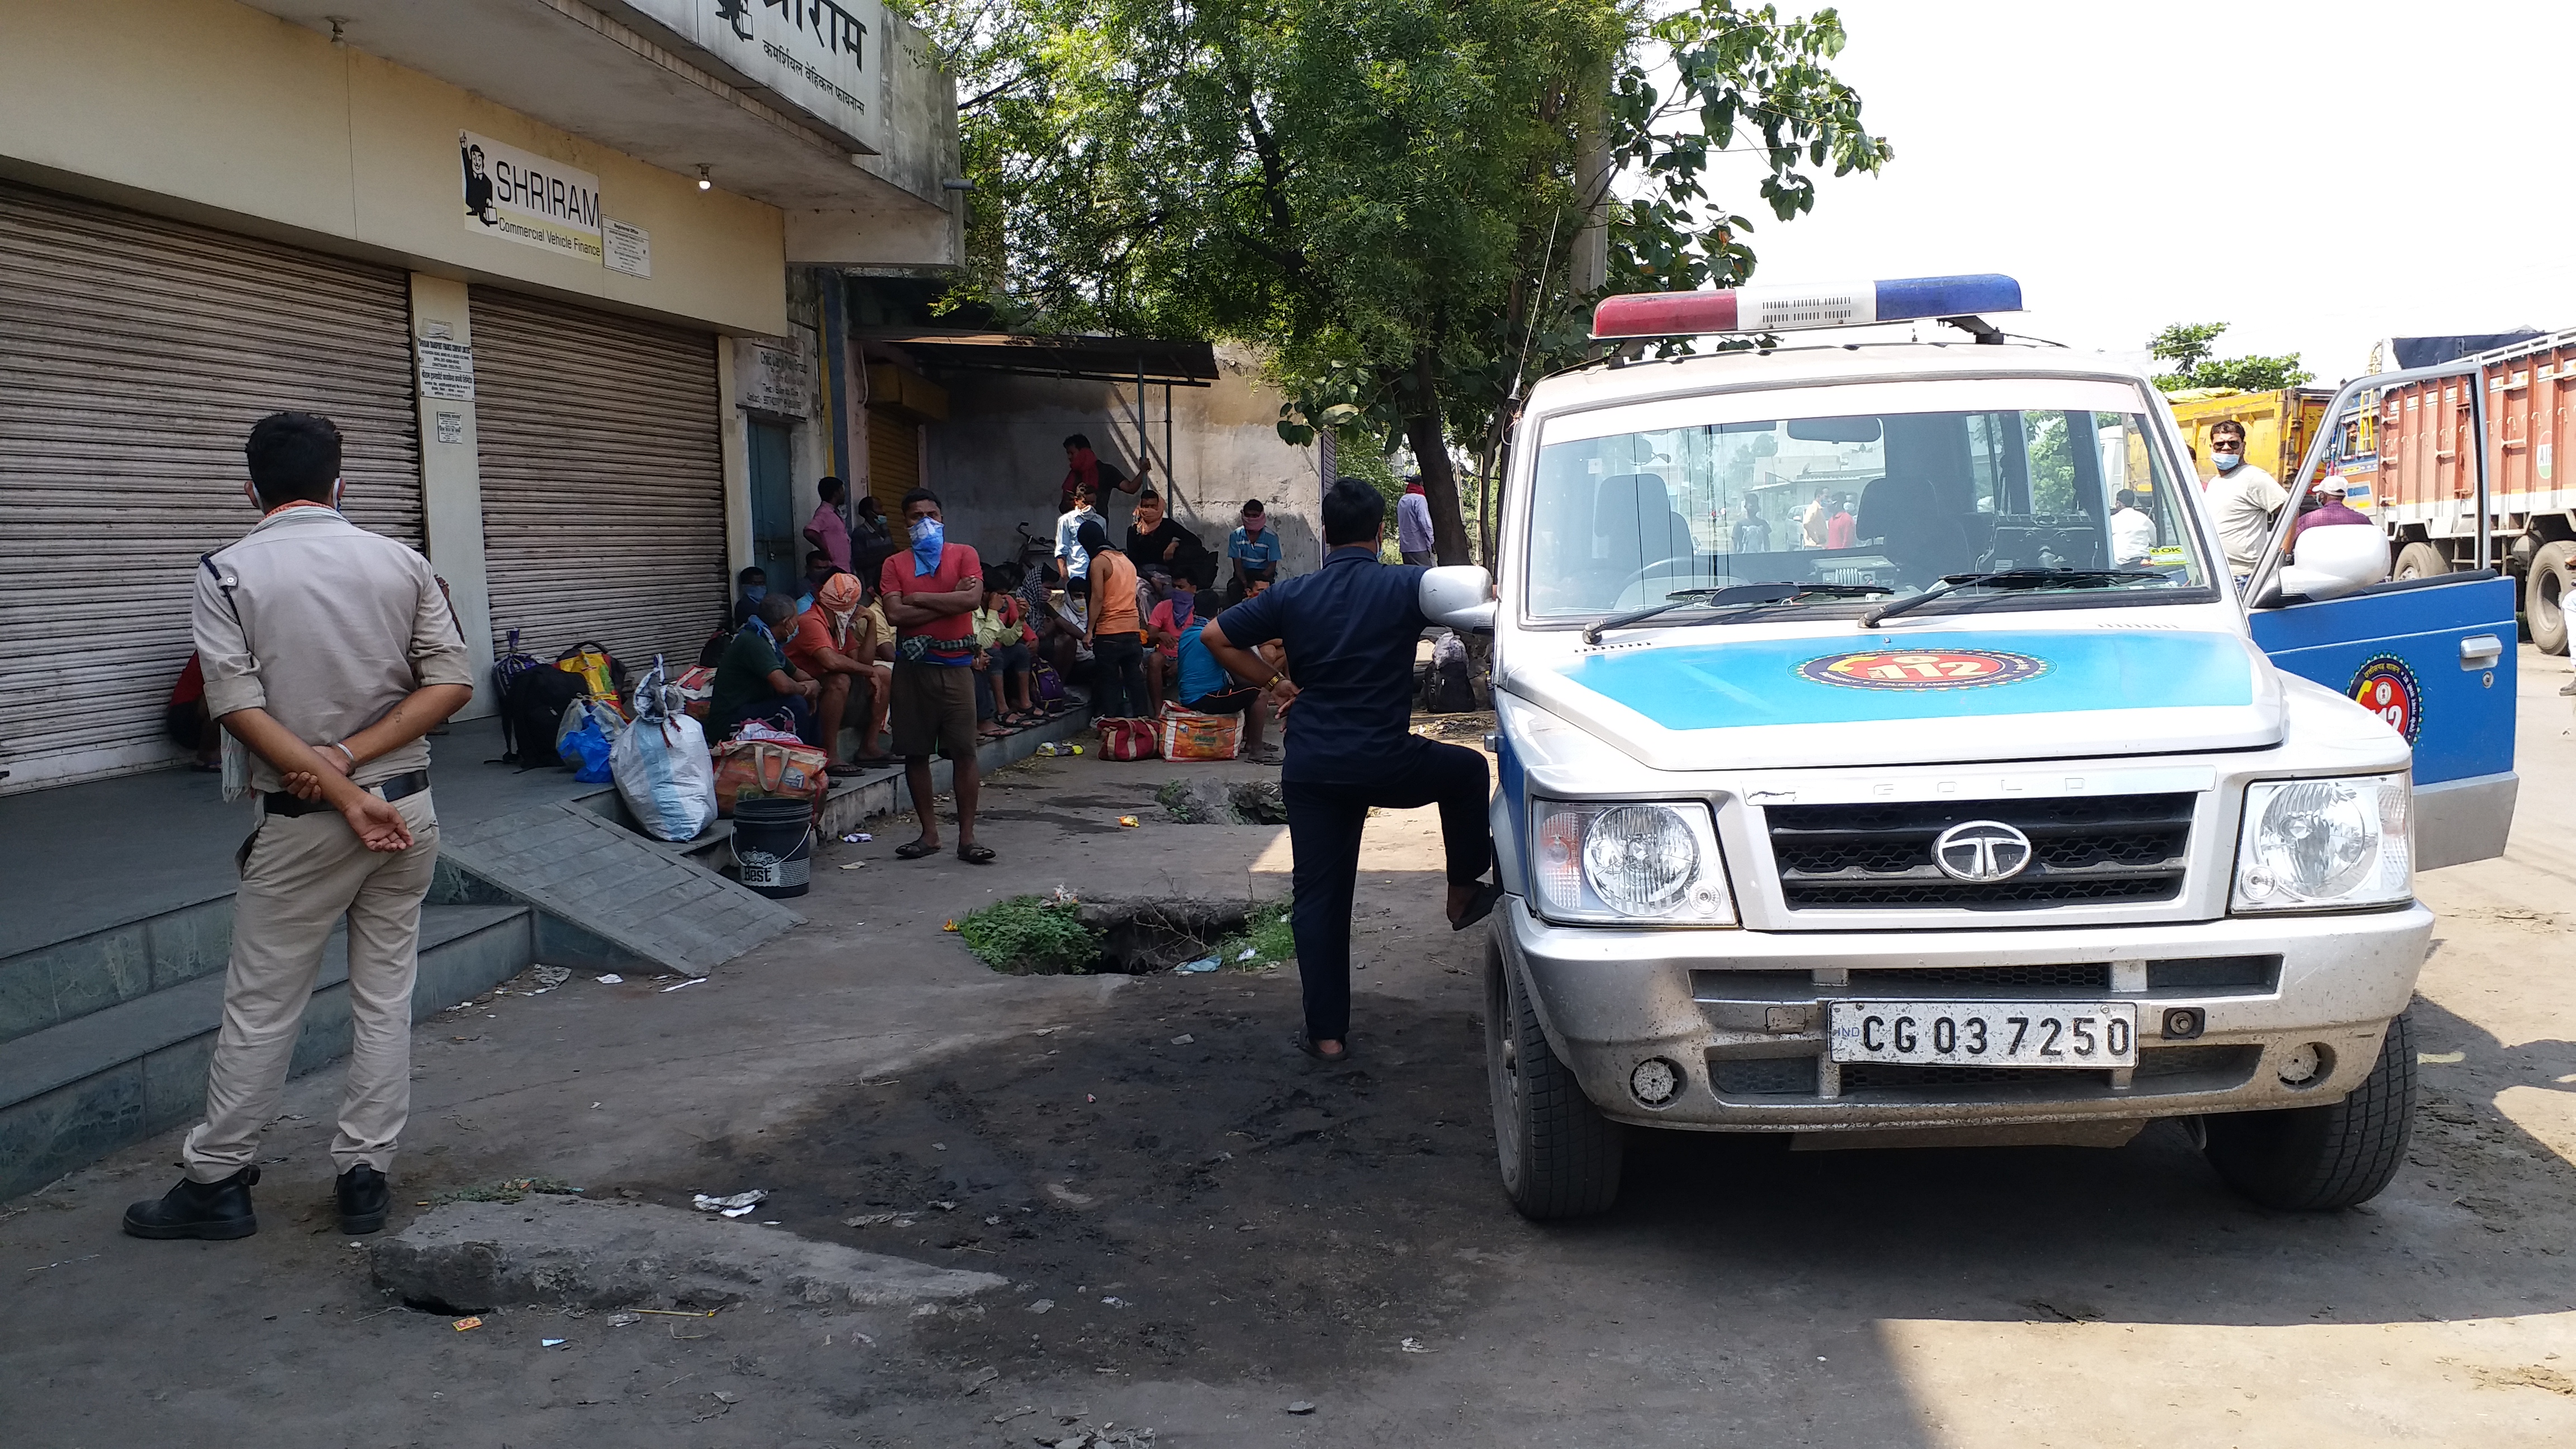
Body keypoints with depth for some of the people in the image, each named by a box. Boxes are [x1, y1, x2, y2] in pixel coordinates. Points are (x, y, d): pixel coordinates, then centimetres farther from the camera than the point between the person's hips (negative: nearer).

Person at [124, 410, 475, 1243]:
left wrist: (341, 793, -15)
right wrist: (352, 759, -9)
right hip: (407, 810, 3)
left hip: (302, 825, -3)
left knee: (261, 1005, 7)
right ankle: (366, 1176, 15)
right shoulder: (401, 563, 2)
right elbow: (452, 682, -4)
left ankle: (216, 1180, 18)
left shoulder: (227, 573, -5)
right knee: (386, 996, 10)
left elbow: (240, 706, -14)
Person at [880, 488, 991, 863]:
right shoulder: (895, 564, 9)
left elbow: (972, 599, -11)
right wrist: (949, 601, -8)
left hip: (955, 666, -2)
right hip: (912, 667, 2)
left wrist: (920, 598, -7)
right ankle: (929, 833, 15)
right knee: (915, 753, 5)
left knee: (964, 752, -5)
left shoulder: (963, 555, 6)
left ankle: (967, 836, -1)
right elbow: (895, 614, -7)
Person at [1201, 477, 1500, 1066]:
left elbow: (1216, 636, 5)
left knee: (1318, 898, 7)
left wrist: (1275, 685, 9)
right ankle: (1465, 895, 33)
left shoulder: (1292, 596, 3)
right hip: (1387, 763, -3)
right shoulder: (1404, 586, -6)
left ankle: (1326, 1033, 8)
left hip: (1312, 769, 3)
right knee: (1466, 770, 27)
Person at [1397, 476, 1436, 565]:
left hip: (1405, 546, 8)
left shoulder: (1401, 501, 16)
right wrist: (1431, 541, -8)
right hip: (1419, 546, -8)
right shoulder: (1420, 498, -7)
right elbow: (1424, 522, -14)